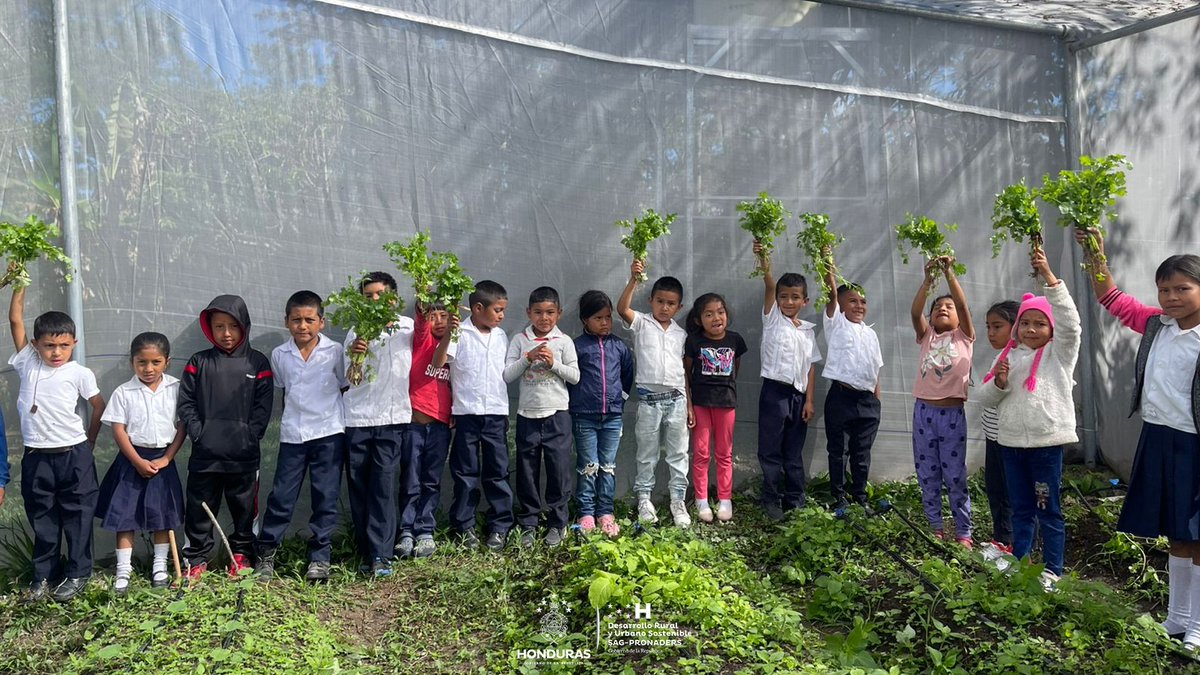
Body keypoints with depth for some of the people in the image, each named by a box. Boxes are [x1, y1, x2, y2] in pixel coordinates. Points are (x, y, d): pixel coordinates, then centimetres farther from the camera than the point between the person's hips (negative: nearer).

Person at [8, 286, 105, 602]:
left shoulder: (79, 373, -5)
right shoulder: (27, 363, 1)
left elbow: (99, 406, 5)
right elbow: (15, 320, -2)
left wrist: (88, 441, 8)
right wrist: (20, 284, -5)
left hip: (73, 456, -2)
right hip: (37, 457, 3)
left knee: (77, 516, 7)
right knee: (42, 518, 13)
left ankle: (77, 574, 18)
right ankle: (43, 575, 25)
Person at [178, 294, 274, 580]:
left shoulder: (257, 362, 2)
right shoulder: (199, 362, 4)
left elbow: (263, 405, -1)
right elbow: (185, 402, 3)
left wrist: (250, 436, -10)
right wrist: (198, 432, -8)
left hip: (244, 453, 0)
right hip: (205, 452, 1)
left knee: (244, 506, 10)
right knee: (199, 506, 8)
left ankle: (241, 554, 26)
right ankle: (197, 557, 22)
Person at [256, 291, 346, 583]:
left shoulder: (335, 351, -3)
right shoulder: (279, 355, 5)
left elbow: (346, 387, 5)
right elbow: (282, 390, 17)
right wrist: (296, 415, 11)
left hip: (329, 433, -2)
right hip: (292, 435, 2)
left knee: (325, 498, 3)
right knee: (281, 496, 4)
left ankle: (319, 557, 14)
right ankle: (266, 553, 19)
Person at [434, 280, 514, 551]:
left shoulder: (501, 336, 10)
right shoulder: (460, 333, -5)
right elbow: (437, 364, -15)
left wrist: (505, 410, 11)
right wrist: (448, 334, -27)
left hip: (496, 412, 4)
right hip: (467, 412, -4)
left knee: (498, 472, 7)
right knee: (466, 472, 6)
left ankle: (499, 527, 16)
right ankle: (464, 527, 17)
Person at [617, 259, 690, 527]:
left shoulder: (681, 333, 10)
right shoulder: (642, 324, 0)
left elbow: (685, 370, 12)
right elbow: (622, 308, -21)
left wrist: (689, 405, 8)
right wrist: (634, 280, -32)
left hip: (676, 398, 3)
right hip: (649, 398, -3)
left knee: (678, 453, 7)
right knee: (647, 453, 7)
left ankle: (678, 500, 17)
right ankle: (644, 499, 18)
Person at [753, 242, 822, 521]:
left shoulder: (808, 331, 11)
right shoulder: (773, 319, 2)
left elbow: (811, 367, 8)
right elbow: (769, 288, -15)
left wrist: (809, 400, 1)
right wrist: (764, 265, -30)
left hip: (798, 394, 3)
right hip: (774, 391, -3)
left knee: (794, 452, 11)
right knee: (770, 450, 1)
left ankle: (795, 500, 20)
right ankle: (772, 500, 12)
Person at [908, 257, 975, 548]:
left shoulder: (964, 337, 6)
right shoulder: (926, 336, 11)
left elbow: (963, 305, -10)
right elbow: (915, 312, -7)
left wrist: (949, 274, -17)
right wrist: (928, 279, -17)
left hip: (953, 413, -2)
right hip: (923, 411, 3)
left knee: (955, 476, 1)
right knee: (927, 476, 8)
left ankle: (963, 533, 11)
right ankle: (935, 529, 20)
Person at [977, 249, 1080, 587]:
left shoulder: (1058, 353, 0)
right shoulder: (1009, 356, 11)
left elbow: (1069, 320, -19)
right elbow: (985, 398, 10)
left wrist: (1048, 276, -26)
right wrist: (999, 382, -13)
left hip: (1047, 441, -4)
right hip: (1011, 442, 4)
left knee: (1048, 509, 4)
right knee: (1020, 509, 14)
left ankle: (1052, 570, 14)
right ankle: (1019, 564, 24)